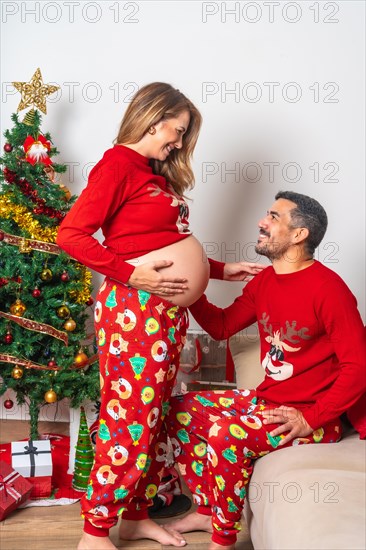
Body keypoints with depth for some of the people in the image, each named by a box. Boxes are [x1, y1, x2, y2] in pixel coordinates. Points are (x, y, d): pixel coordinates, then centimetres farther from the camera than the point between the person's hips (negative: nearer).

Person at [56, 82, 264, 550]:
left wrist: (221, 271, 17)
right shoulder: (118, 165, -7)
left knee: (153, 418, 14)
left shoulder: (157, 175, 19)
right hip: (132, 308, -9)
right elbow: (71, 234, -16)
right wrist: (132, 274, -20)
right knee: (130, 418, -4)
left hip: (168, 311, 9)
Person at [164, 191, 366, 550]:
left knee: (226, 433, -31)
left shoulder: (327, 288, -20)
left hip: (311, 417, -9)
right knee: (179, 411, 5)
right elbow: (221, 326, 12)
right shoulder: (264, 281, 6)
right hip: (265, 398, 9)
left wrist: (311, 419, -21)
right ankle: (207, 510, 16)